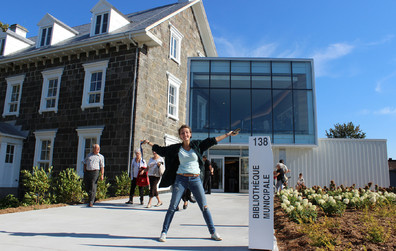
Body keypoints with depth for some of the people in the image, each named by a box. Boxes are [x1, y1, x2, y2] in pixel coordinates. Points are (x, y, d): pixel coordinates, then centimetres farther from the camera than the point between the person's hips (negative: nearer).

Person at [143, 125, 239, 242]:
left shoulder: (197, 144, 4)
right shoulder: (176, 148, 5)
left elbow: (211, 141, 7)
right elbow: (160, 150, 15)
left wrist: (227, 134, 7)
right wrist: (148, 142, 18)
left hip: (195, 180, 1)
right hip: (180, 179, 0)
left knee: (204, 207, 3)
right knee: (172, 207, 0)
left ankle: (213, 232, 13)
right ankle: (164, 232, 10)